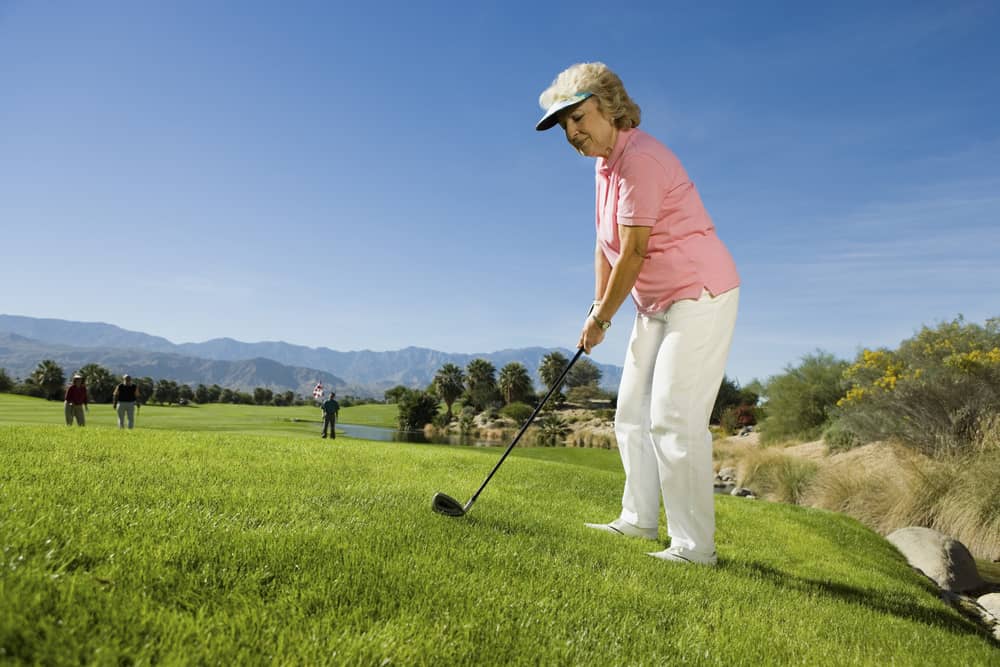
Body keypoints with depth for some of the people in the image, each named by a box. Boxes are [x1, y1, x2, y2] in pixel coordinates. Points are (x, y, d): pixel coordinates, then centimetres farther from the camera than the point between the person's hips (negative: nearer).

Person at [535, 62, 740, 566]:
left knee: (674, 418, -13)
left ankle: (694, 545, -3)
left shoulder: (640, 158, -20)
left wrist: (601, 318, -11)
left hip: (700, 294, -10)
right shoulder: (605, 163, 10)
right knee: (633, 412, 13)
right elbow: (605, 247, 13)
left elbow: (632, 254, -21)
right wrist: (597, 309, 6)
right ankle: (639, 519, 24)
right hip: (656, 303, 10)